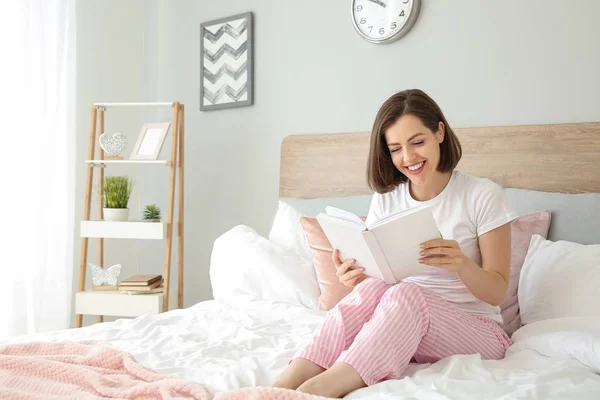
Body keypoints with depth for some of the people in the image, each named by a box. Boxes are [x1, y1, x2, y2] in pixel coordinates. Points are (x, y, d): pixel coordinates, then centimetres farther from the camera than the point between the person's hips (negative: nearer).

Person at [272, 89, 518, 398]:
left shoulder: (483, 195, -7)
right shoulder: (386, 199, 5)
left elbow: (497, 292, -7)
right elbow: (376, 271, 4)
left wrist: (463, 265, -29)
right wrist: (355, 275, -21)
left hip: (476, 330, -3)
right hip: (401, 328, 3)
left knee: (406, 294, -34)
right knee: (373, 288, -31)